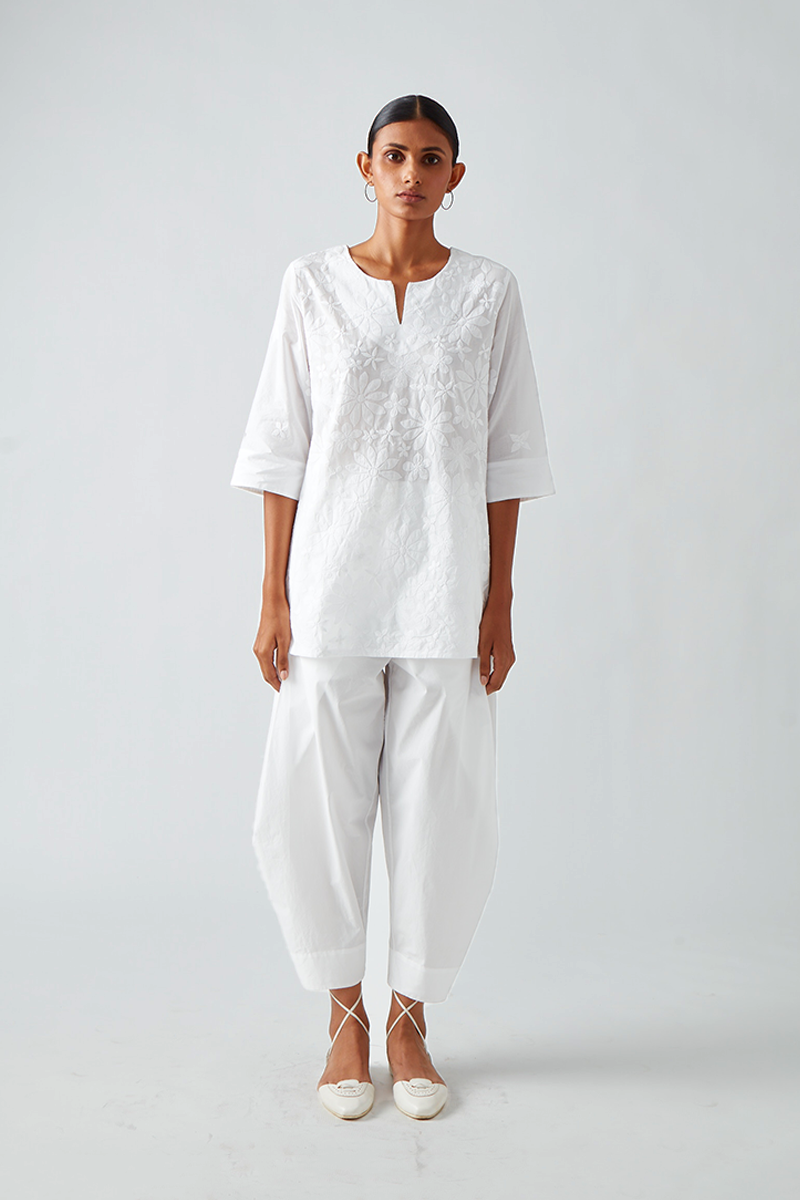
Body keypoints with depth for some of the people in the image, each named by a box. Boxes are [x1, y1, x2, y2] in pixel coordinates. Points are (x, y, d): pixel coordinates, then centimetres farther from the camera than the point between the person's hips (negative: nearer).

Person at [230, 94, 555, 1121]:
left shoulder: (489, 291, 5)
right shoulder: (313, 284, 4)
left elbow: (507, 457, 5)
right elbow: (280, 448, 3)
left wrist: (500, 604, 1)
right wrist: (274, 598, -1)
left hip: (446, 587, 0)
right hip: (332, 581, 0)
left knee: (440, 810, 4)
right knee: (315, 804, 3)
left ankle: (409, 1020, 25)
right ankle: (344, 1018, 25)